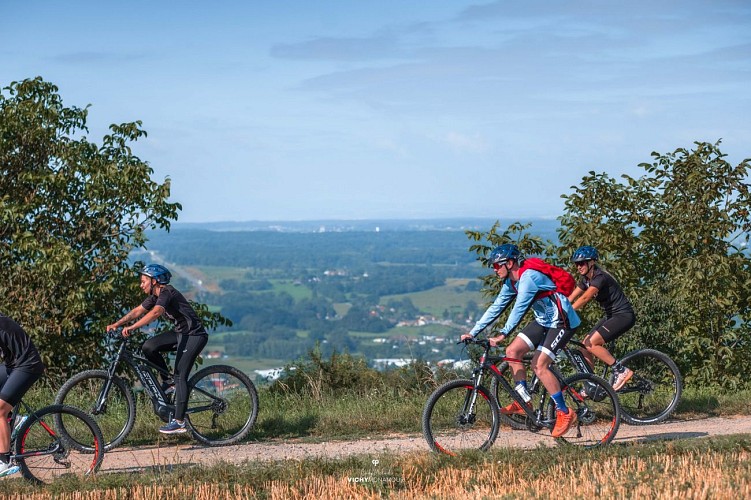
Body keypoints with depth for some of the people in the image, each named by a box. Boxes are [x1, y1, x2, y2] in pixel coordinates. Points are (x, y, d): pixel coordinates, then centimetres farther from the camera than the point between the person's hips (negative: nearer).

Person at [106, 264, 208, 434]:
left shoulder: (166, 292, -20)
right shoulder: (155, 296, 9)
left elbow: (156, 312, -37)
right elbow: (137, 311, 10)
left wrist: (132, 327, -44)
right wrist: (116, 324, -1)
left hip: (194, 335, -9)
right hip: (180, 333, 9)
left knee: (180, 376, -14)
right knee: (149, 347, -3)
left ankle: (179, 422, -15)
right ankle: (167, 382, 9)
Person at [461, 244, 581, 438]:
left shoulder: (528, 277, -25)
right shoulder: (511, 282, 4)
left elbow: (519, 308, -34)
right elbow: (496, 308, 6)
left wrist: (502, 335, -41)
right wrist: (472, 333, 1)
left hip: (562, 322, -9)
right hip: (543, 320, 10)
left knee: (539, 365, -18)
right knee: (512, 351, -2)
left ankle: (564, 413, -8)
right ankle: (524, 402, 5)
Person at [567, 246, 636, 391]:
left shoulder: (600, 277, -20)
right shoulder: (586, 279, 8)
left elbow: (584, 298, -31)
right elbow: (570, 298, 7)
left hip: (623, 315, -9)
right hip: (611, 316, 9)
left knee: (591, 343, -22)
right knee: (584, 345, 1)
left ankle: (622, 371, -13)